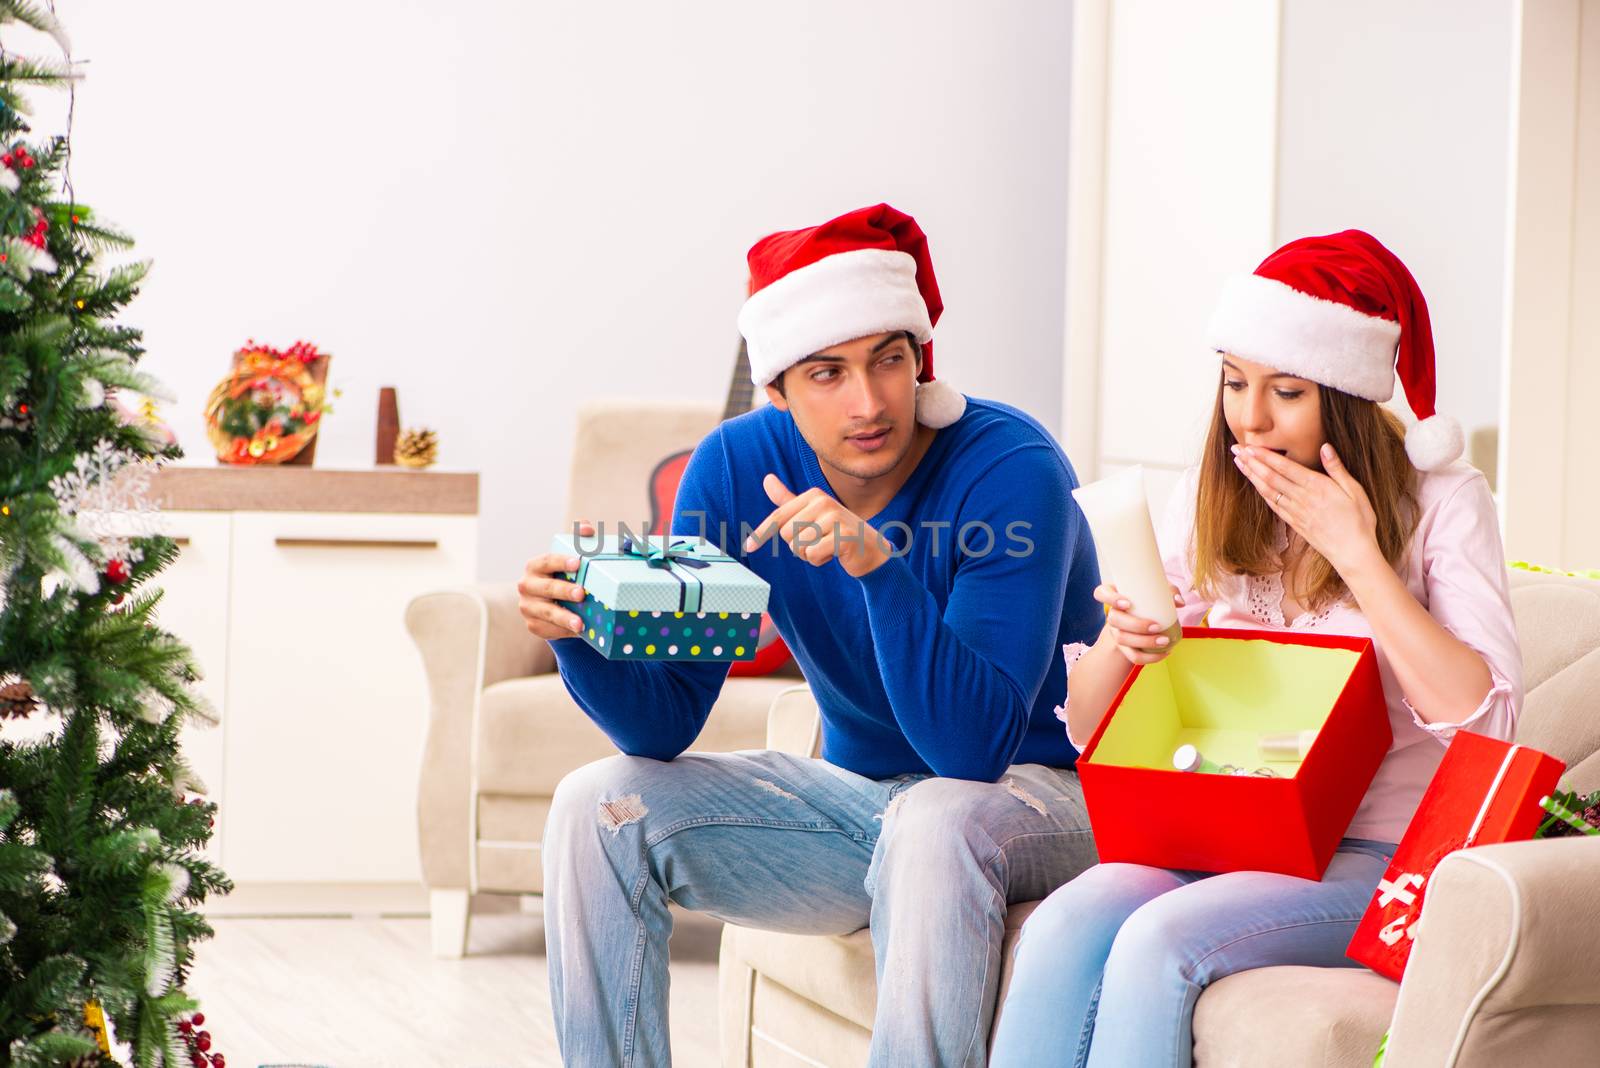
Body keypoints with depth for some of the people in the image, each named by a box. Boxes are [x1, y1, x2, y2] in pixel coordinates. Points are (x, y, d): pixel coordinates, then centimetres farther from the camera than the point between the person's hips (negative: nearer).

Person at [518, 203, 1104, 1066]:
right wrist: (580, 631, -26)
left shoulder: (1010, 469, -22)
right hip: (862, 794, 5)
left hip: (1043, 793, -5)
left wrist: (879, 565, -40)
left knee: (933, 824, -38)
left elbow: (978, 747, -29)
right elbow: (664, 725, -6)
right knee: (598, 807, -10)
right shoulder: (735, 468, -7)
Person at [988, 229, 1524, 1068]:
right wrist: (1120, 643, -13)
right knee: (1060, 927, -27)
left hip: (1373, 854, -4)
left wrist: (1356, 555, -17)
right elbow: (1087, 727, 11)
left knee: (1156, 942, -31)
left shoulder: (1441, 503, -3)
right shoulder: (1206, 502, 11)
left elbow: (1484, 720, -17)